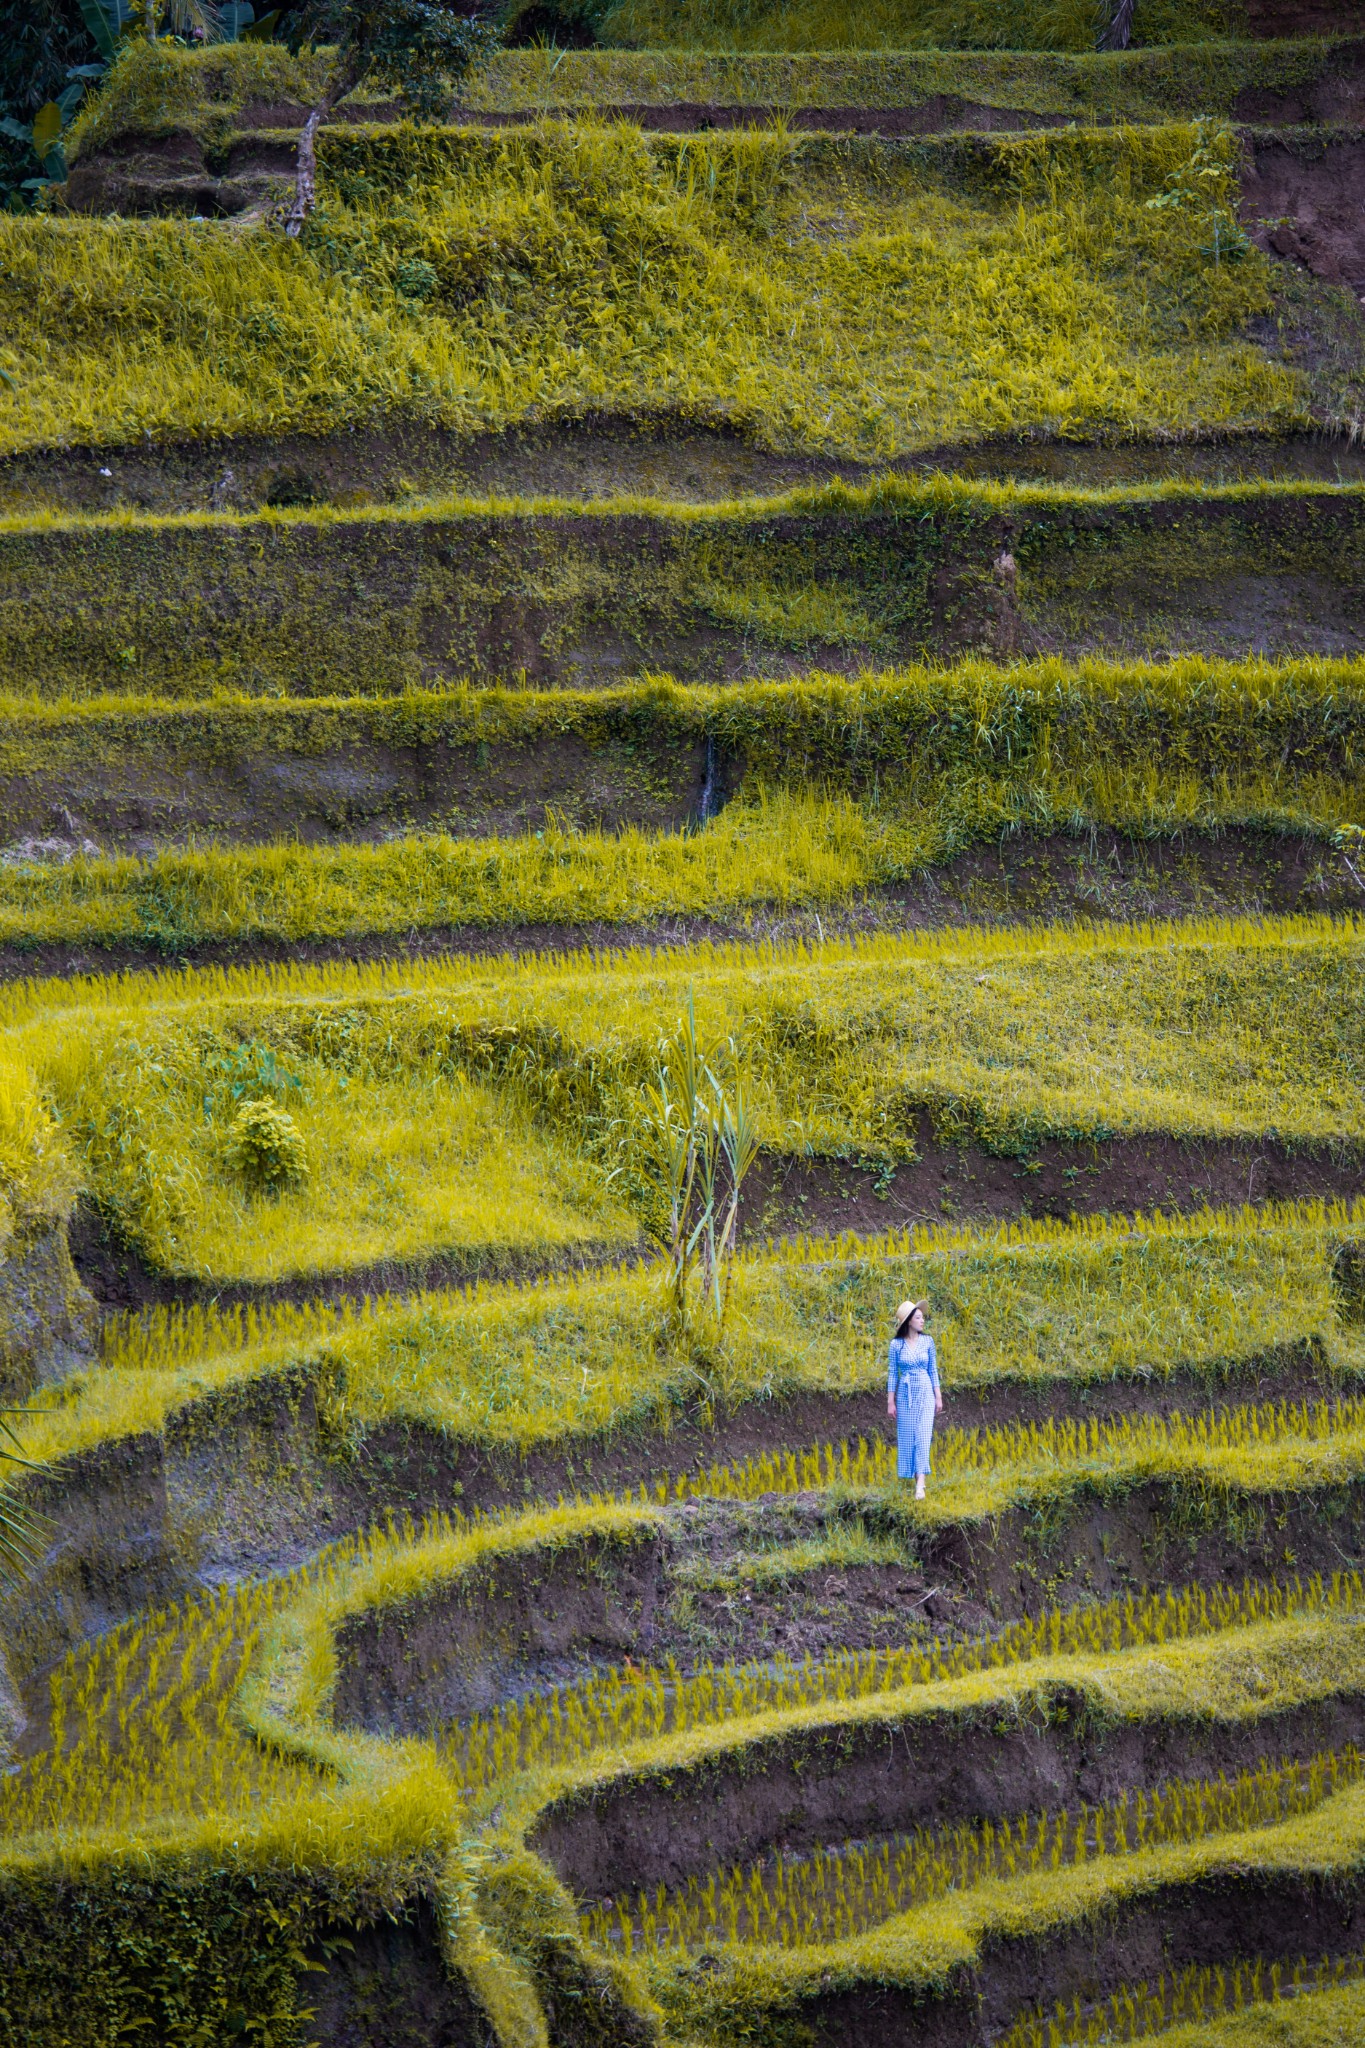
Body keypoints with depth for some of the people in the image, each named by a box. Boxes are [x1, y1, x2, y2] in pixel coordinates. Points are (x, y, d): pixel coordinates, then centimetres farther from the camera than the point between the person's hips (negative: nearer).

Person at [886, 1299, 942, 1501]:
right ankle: (912, 1476, 20)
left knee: (923, 1437, -9)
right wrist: (890, 1402, 0)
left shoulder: (927, 1341, 2)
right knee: (906, 1437, 5)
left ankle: (920, 1484, -16)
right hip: (905, 1394, 0)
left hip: (925, 1393, 0)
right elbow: (892, 1373, 2)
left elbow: (933, 1370, 8)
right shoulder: (896, 1344, -1)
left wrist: (938, 1397, 5)